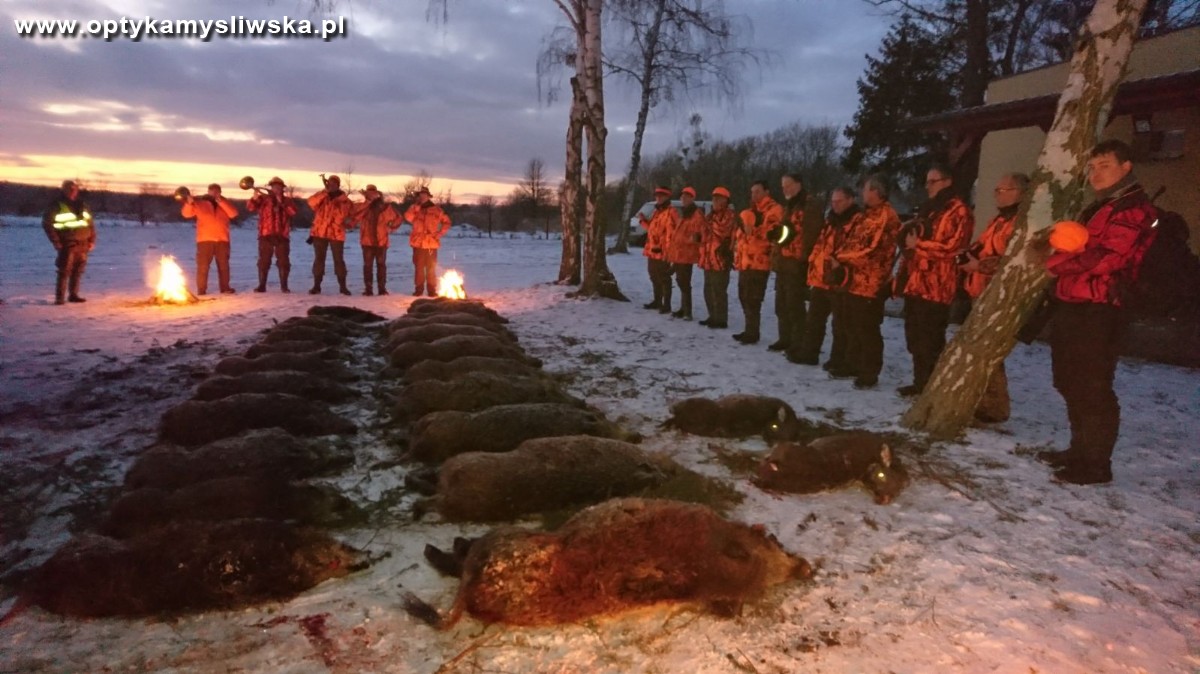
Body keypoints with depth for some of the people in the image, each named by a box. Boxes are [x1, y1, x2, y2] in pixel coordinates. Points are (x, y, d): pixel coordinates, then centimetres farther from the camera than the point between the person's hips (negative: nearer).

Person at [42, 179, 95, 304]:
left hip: (82, 244, 5)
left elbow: (90, 223, 17)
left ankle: (73, 294, 16)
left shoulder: (82, 205, 14)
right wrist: (56, 241, -10)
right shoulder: (56, 205, -2)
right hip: (67, 245, -5)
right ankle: (59, 297, -6)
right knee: (64, 271, -8)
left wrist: (92, 240, 8)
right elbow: (47, 223, -4)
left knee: (78, 270, 8)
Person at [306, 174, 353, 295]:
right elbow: (311, 203, -13)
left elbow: (342, 214, -6)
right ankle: (316, 286, 7)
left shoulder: (344, 199, 4)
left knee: (339, 259, 0)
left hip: (336, 233, -1)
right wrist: (325, 192, -19)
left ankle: (342, 286, 7)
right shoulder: (321, 196, 7)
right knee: (319, 258, 3)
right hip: (320, 231, 1)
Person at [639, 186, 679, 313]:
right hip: (652, 251, 10)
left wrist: (667, 251, -24)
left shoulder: (671, 212, -12)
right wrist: (644, 220, 14)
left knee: (664, 279, -4)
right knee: (654, 277, 17)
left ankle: (666, 305, 2)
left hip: (662, 252, -10)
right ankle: (657, 301, 30)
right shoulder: (656, 212, 19)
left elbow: (672, 233, -20)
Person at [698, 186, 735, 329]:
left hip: (720, 259, -10)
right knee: (708, 290, 14)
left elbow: (722, 230, -23)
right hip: (708, 259, 10)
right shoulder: (711, 215, 22)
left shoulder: (729, 215, -7)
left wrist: (709, 223, -19)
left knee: (719, 291, -9)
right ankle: (713, 317, 24)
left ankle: (721, 320, -4)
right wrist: (699, 237, 16)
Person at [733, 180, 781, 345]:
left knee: (752, 299, -9)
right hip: (745, 261, 9)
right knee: (744, 297, 13)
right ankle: (749, 330, 22)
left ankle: (752, 333, -2)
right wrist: (738, 256, 19)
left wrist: (752, 231, -28)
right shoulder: (750, 211, 22)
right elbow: (739, 233, 27)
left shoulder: (773, 210, -6)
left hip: (758, 262, -9)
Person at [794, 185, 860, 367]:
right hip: (821, 279, 9)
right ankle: (808, 353, 27)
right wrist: (813, 269, 16)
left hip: (840, 281, -8)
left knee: (840, 324, 2)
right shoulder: (830, 221, 18)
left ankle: (839, 360, 11)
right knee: (813, 320, 16)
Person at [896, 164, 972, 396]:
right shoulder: (928, 210, 23)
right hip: (915, 281, 9)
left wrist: (918, 244, -13)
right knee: (914, 337, 11)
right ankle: (920, 382, 20)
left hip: (935, 285, -9)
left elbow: (952, 247, -15)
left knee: (930, 340, -6)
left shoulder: (958, 211, -4)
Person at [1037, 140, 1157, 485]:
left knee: (1093, 389, -7)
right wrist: (1057, 245, 7)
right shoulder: (1097, 208, 24)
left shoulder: (1135, 209, -7)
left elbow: (1106, 257, -19)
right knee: (1071, 384, 15)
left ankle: (1097, 463, 0)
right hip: (1072, 306, 10)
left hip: (1097, 312, -10)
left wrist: (1056, 263, -7)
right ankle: (1081, 450, 26)